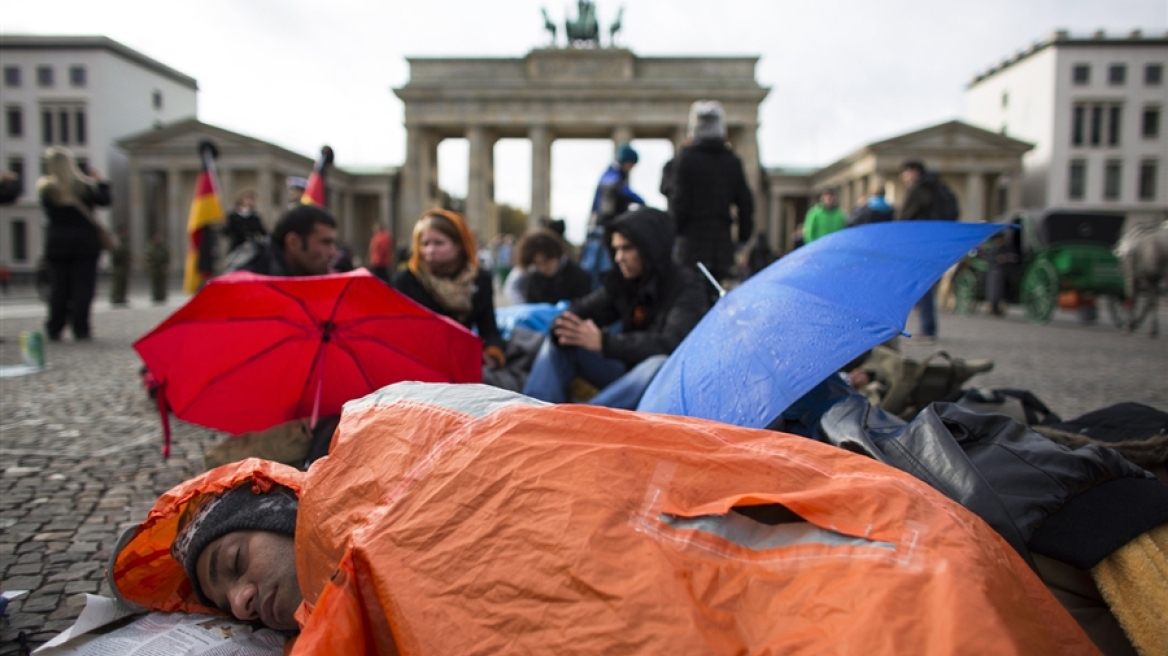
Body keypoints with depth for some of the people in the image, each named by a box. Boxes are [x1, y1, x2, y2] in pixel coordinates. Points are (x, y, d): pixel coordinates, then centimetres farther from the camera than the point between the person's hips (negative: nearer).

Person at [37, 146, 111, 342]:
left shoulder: (45, 188, 1)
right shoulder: (84, 185, -7)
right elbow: (104, 200, -3)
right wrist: (99, 181, 9)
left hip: (57, 244, 3)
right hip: (85, 243, -3)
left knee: (58, 288, 10)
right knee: (83, 287, 0)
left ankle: (54, 330, 11)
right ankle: (80, 329, -2)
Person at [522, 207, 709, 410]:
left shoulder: (686, 286, -15)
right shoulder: (622, 281, 2)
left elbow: (673, 343, -29)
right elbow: (581, 311, 0)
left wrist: (604, 342, -34)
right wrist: (566, 329, -26)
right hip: (629, 371, 6)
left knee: (661, 365, -40)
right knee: (558, 342, -1)